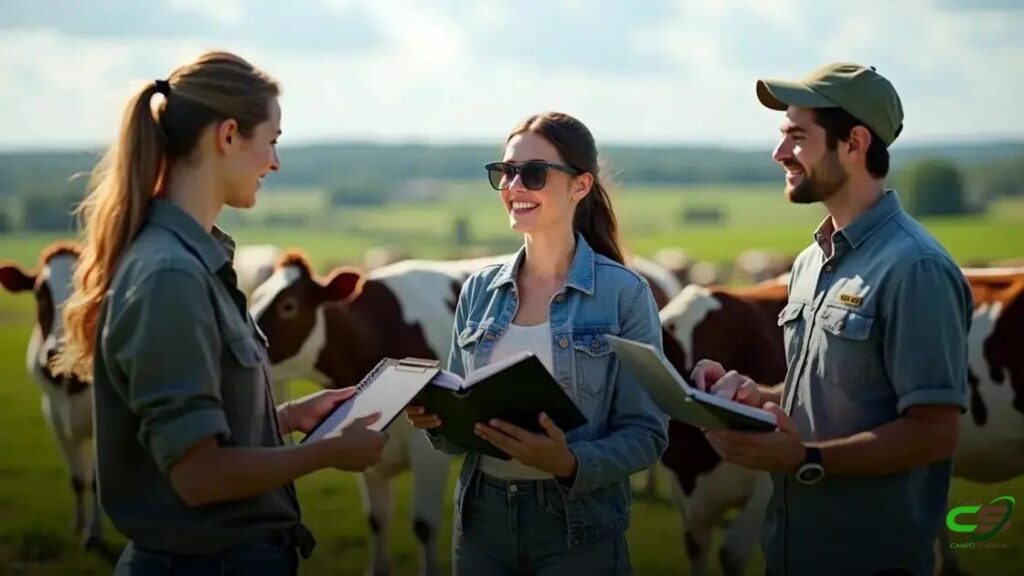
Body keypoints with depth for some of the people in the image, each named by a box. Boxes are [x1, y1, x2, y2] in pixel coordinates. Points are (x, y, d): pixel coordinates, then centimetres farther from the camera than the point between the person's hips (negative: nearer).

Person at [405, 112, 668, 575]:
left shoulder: (623, 293, -8)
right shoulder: (479, 290, 6)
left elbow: (646, 435, -9)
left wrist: (570, 463, -25)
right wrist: (436, 418, -11)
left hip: (580, 529, -4)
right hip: (481, 520, 4)